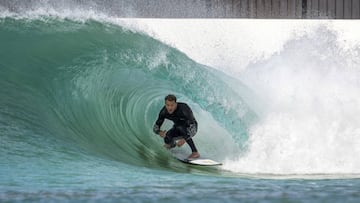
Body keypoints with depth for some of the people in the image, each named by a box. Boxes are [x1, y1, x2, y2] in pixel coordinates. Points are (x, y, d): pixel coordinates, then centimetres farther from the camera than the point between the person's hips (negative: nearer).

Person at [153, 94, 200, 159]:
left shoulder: (183, 109, -36)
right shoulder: (164, 112, -21)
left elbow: (192, 127, -41)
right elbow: (156, 127, -13)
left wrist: (184, 139, -54)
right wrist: (159, 132, -37)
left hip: (190, 128, -5)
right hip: (178, 127, 5)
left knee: (180, 127, -37)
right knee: (167, 139, -22)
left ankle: (195, 152, -30)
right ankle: (173, 144, 19)